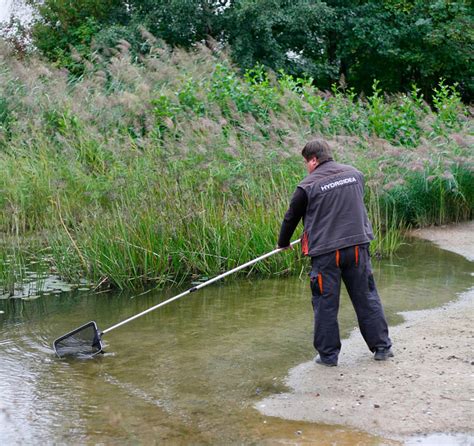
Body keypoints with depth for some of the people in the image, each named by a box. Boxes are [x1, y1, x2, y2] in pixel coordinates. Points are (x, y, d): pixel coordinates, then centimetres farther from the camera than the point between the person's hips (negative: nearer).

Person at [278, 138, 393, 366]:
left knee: (325, 304, 6)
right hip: (357, 245, 4)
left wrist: (283, 243, 23)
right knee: (367, 298, 11)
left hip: (325, 252, -4)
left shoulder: (307, 186, -6)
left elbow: (291, 217, 5)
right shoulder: (354, 174, 8)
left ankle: (328, 354, 12)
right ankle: (382, 347, 16)